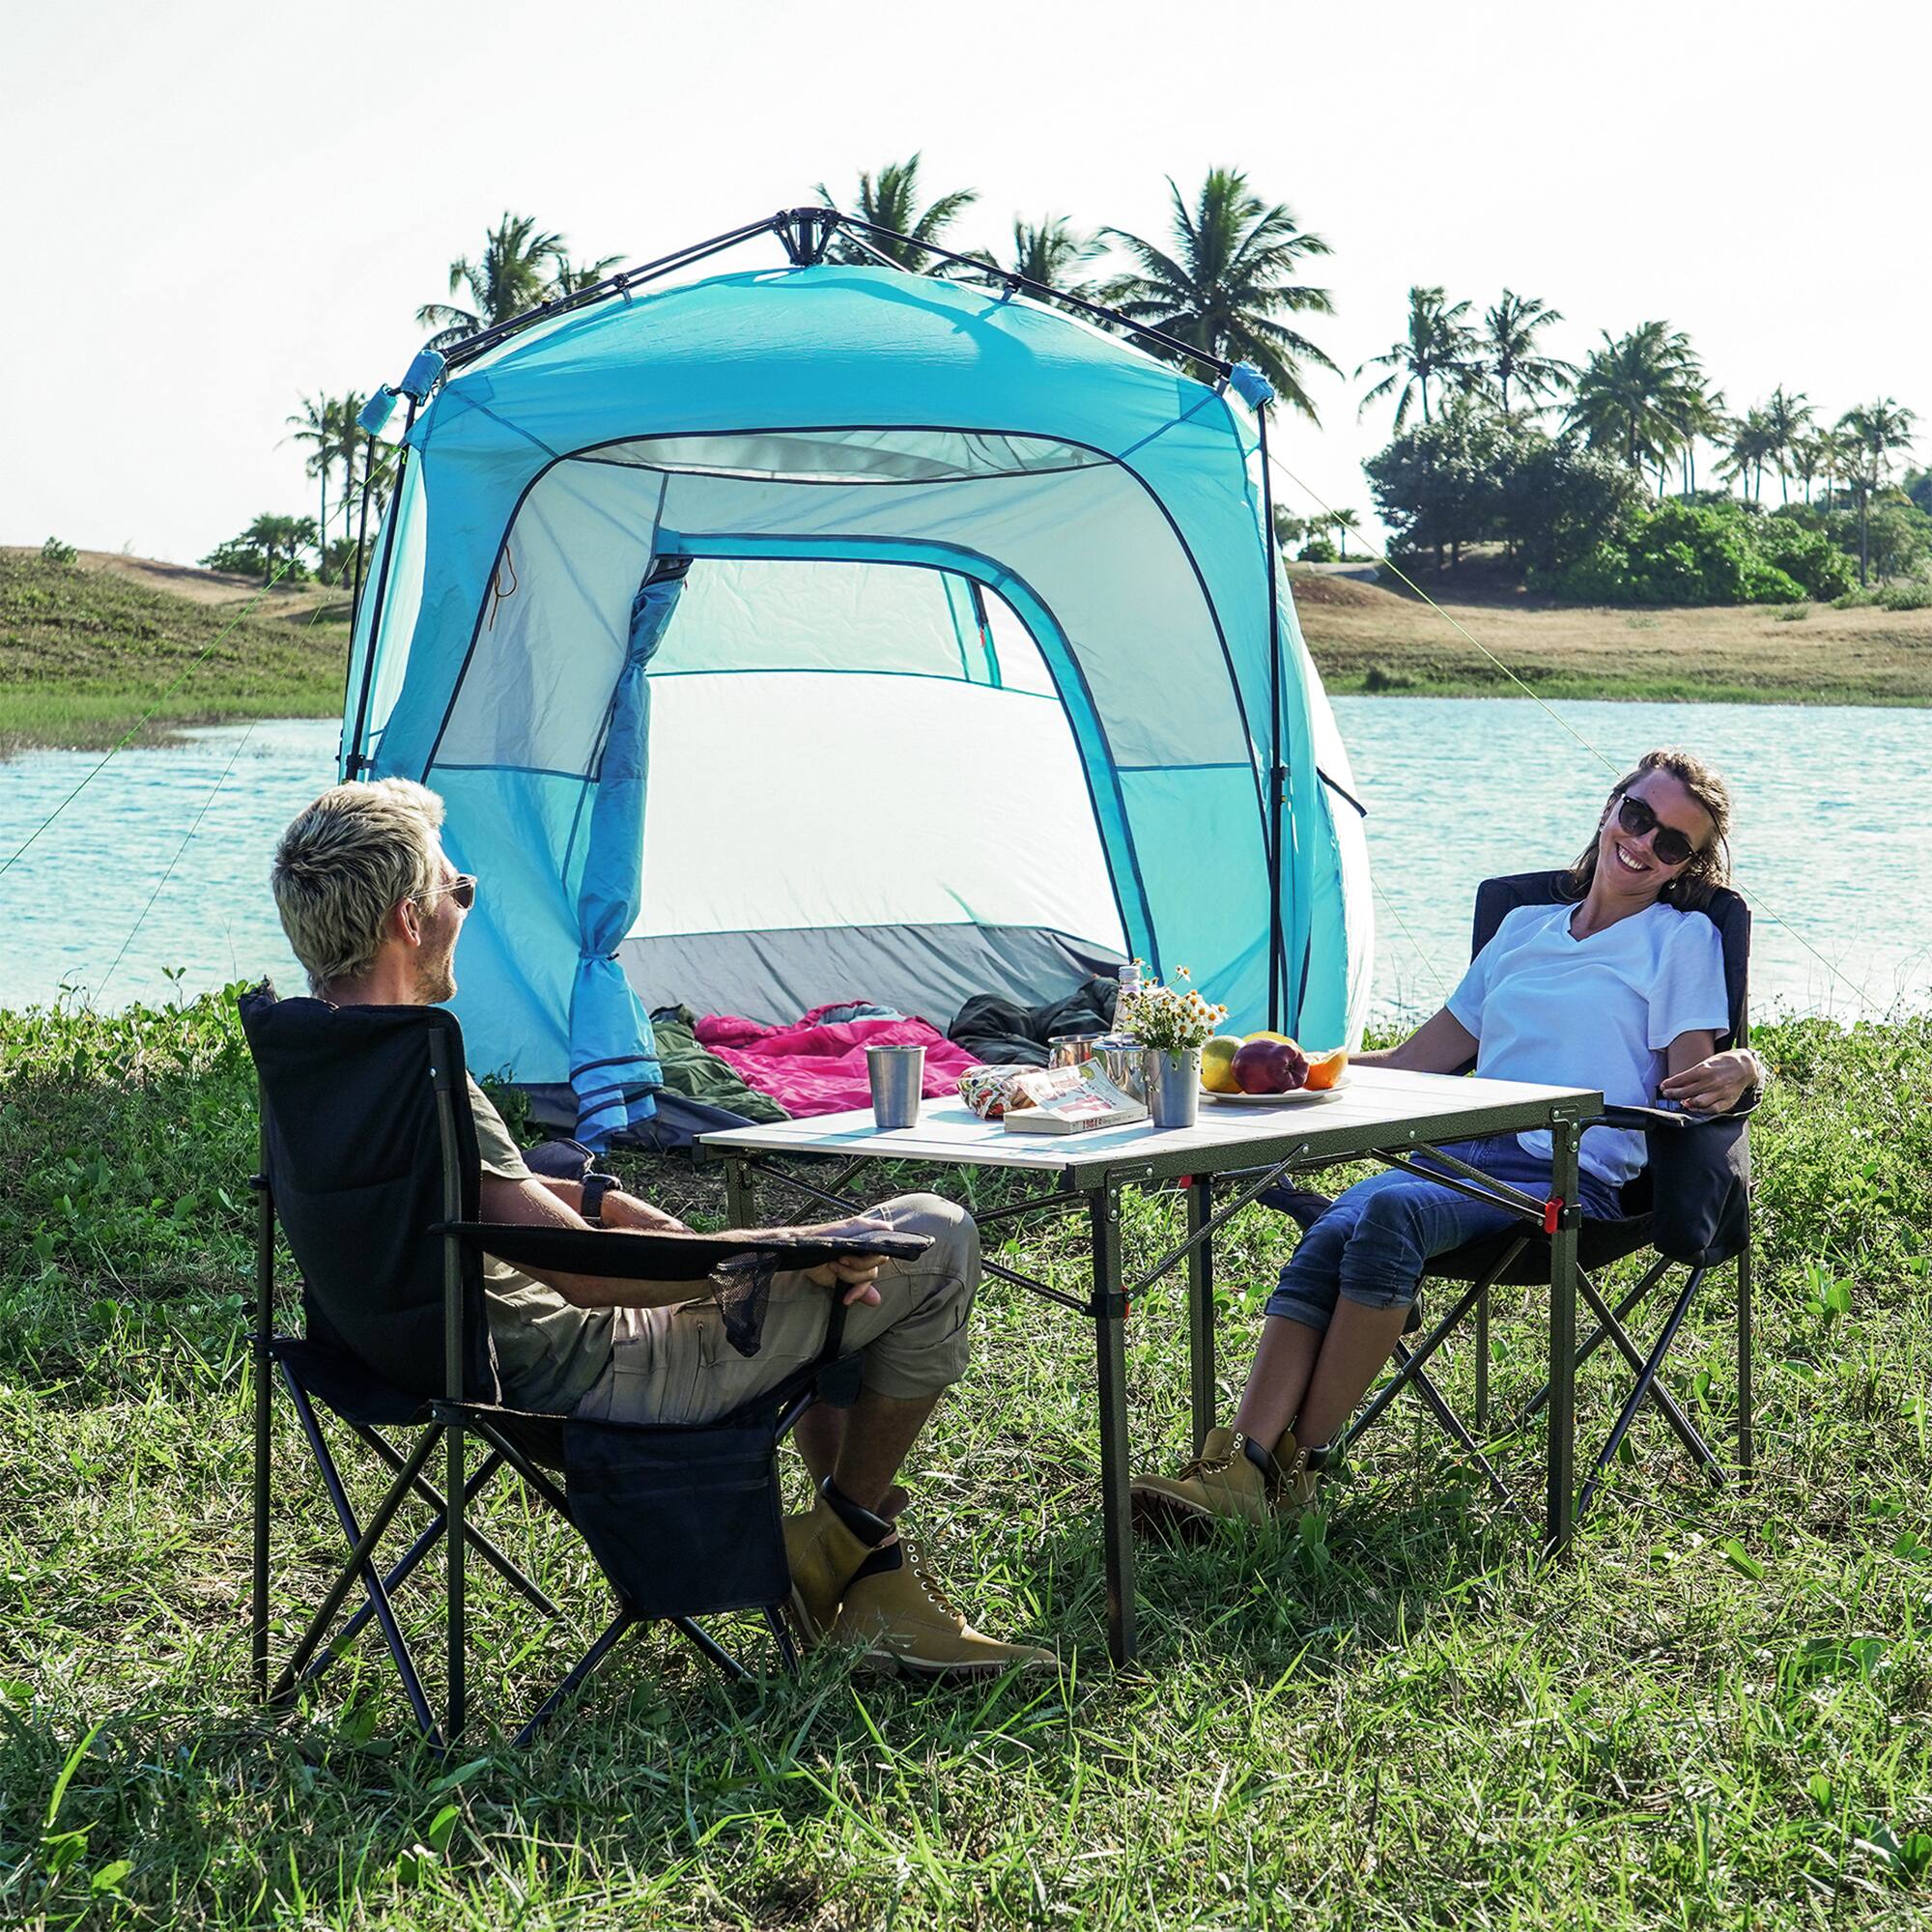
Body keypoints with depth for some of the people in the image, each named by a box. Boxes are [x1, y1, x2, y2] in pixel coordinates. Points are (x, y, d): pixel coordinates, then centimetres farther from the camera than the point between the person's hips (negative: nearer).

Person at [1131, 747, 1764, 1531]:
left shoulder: (1682, 938, 12)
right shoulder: (1523, 928, 27)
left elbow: (1687, 1090, 3)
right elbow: (1421, 1057, 27)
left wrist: (1739, 1070, -20)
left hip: (1565, 1175, -5)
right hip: (1458, 1153, 5)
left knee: (1391, 1211, -34)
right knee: (1333, 1229, -29)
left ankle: (1297, 1465, -33)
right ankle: (1239, 1463, -41)